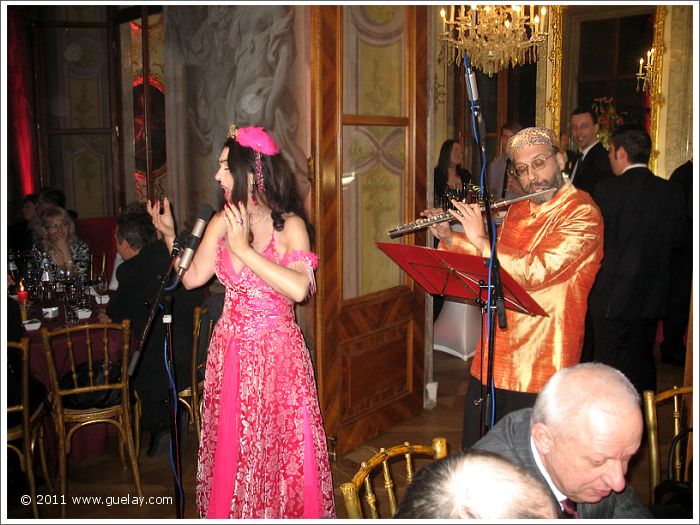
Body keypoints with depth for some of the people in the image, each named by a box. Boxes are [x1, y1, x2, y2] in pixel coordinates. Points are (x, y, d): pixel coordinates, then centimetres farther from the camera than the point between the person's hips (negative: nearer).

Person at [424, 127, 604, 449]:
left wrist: (481, 239, -19)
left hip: (540, 363, -7)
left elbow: (536, 271, -27)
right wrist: (448, 238, 7)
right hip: (494, 357, 7)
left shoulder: (582, 213, -15)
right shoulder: (519, 209, 10)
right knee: (474, 451, 18)